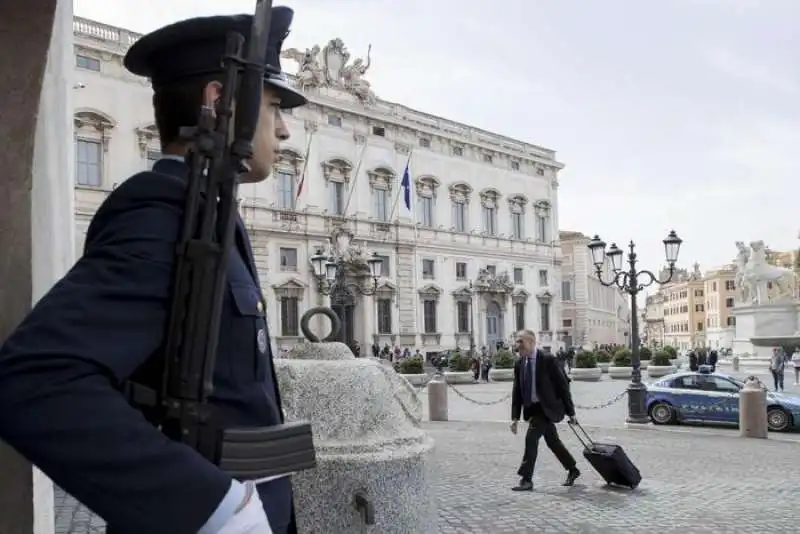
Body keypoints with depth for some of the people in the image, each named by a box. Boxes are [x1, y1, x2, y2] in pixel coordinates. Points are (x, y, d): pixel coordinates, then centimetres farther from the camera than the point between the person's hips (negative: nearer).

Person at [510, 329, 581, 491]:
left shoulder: (548, 360, -14)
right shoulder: (519, 364, 4)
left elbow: (563, 385, -10)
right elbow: (517, 391, 8)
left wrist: (570, 412, -9)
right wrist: (515, 417, 2)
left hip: (547, 407, -6)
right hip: (531, 409, 6)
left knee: (531, 438, -17)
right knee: (552, 441, 15)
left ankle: (526, 480, -10)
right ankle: (572, 470, 35)